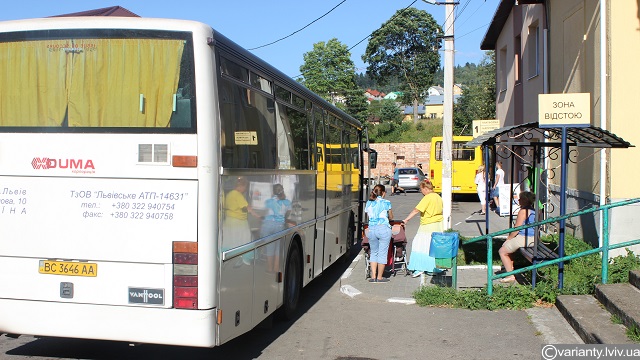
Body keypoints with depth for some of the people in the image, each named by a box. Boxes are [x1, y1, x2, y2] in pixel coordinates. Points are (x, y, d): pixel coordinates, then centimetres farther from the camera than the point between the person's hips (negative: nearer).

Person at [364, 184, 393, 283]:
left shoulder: (368, 203, 9)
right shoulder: (386, 203, 0)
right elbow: (391, 217, 12)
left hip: (371, 229, 4)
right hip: (384, 229, -4)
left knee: (373, 253, 15)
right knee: (382, 253, 4)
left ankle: (373, 276, 11)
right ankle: (380, 277, 8)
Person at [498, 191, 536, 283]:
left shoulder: (523, 211, -17)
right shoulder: (534, 211, 11)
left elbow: (517, 228, -18)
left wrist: (508, 238, -3)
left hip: (523, 238, -9)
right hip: (533, 239, 9)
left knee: (502, 251, 5)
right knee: (507, 248, 28)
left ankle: (510, 276, 0)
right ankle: (510, 268, 27)